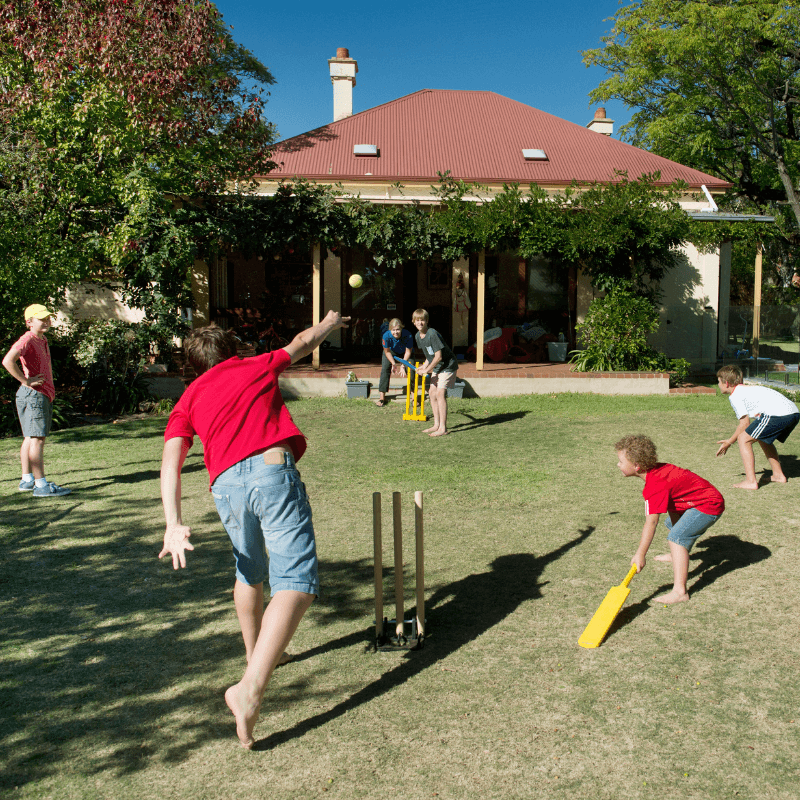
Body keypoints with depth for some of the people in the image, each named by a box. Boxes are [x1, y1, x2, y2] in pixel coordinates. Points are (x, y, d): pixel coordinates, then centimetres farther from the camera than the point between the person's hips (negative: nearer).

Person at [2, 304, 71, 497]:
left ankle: (27, 480, 23)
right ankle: (41, 485, -10)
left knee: (30, 438, 15)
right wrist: (26, 381, -22)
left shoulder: (42, 340, 17)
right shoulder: (27, 340, -14)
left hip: (44, 394, 10)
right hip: (34, 394, -10)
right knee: (37, 439, -10)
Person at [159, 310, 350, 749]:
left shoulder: (188, 400, 23)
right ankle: (251, 687, -28)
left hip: (226, 486, 4)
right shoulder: (258, 366, 24)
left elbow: (171, 461, 6)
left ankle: (256, 656, 44)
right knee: (296, 584, -12)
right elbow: (303, 342, 41)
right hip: (272, 471, -3)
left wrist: (173, 523, -2)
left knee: (250, 573, 28)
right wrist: (330, 323, 62)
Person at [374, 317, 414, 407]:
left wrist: (403, 365, -26)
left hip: (404, 353, 0)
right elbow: (387, 352, -17)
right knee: (385, 369, -12)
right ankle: (382, 398, -7)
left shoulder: (408, 335, -36)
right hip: (391, 352, 0)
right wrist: (393, 364, -23)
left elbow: (408, 352, -22)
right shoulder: (386, 336, -34)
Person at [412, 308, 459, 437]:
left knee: (440, 393, -15)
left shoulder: (432, 334, -24)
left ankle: (443, 428, -13)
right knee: (432, 392, 7)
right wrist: (424, 366, 2)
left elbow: (438, 356, -24)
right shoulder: (418, 336, 3)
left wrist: (426, 370, -15)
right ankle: (436, 425, 15)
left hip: (448, 365, -9)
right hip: (437, 367, 9)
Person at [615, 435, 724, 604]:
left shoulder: (655, 485, -30)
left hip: (709, 506, -11)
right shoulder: (657, 469, -2)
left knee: (677, 537, -24)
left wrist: (640, 555, -31)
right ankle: (678, 555, 60)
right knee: (672, 523, 30)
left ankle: (680, 591, -29)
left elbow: (651, 522, -33)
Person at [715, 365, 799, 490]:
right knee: (763, 439, 30)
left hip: (777, 414, -10)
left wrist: (730, 441, 12)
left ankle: (751, 481, -8)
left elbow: (745, 423, 1)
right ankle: (778, 475, 33)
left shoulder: (735, 395, 4)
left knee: (743, 439, -2)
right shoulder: (749, 389, 31)